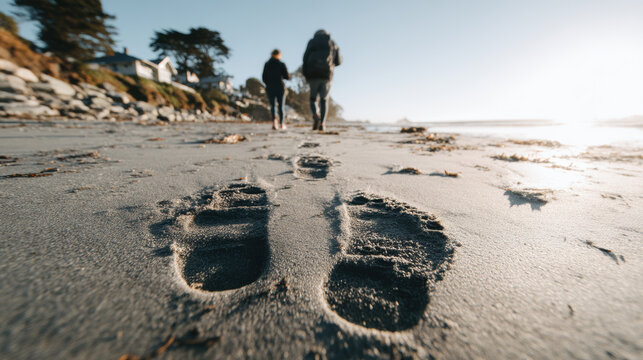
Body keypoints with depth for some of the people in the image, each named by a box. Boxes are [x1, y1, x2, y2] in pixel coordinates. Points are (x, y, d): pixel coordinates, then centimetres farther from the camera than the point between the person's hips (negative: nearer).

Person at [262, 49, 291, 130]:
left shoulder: (266, 64, 5)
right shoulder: (282, 64, -4)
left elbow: (264, 78, 7)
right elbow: (287, 77, -6)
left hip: (269, 88, 2)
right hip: (280, 87, -2)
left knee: (272, 105, 3)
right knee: (281, 106, 10)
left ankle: (274, 121, -23)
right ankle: (282, 123, 18)